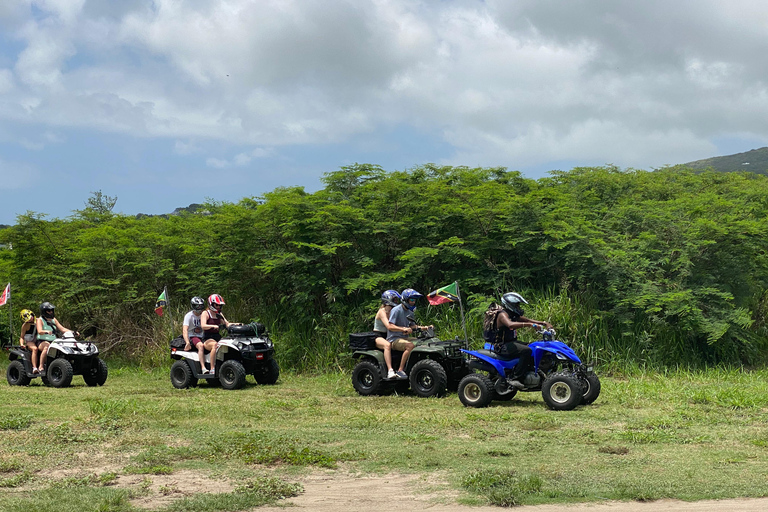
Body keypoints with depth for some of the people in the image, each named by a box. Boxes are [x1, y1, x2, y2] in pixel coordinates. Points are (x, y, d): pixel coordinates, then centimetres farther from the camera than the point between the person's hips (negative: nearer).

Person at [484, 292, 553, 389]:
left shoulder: (513, 315, 16)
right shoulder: (502, 314, -15)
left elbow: (528, 320, 16)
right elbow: (510, 325, -37)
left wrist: (544, 323, 2)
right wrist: (529, 324, -41)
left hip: (511, 343, 10)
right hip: (502, 346, -10)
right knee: (527, 351, -30)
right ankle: (515, 378, -29)